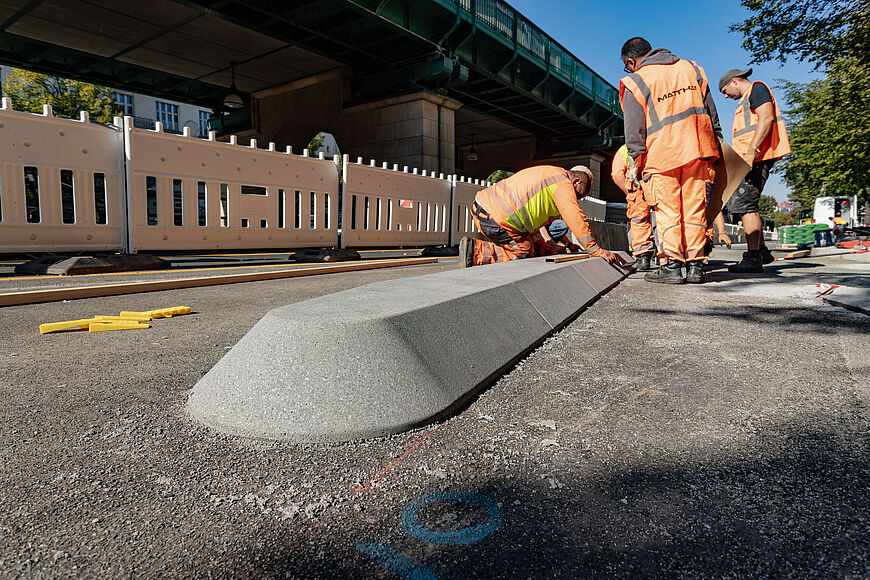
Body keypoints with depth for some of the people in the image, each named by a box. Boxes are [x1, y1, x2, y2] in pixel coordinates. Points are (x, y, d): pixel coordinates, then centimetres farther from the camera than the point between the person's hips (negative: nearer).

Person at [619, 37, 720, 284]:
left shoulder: (634, 83, -1)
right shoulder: (691, 69, 16)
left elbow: (634, 132, -5)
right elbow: (711, 114, 16)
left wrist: (635, 166, 1)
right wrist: (713, 151, 20)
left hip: (661, 156, -4)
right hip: (697, 152, 5)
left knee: (667, 212, 1)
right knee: (695, 209, 6)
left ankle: (672, 265, -2)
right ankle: (695, 266, 8)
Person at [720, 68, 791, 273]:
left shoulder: (757, 88, 0)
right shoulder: (746, 99, 29)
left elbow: (766, 118, -16)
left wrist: (750, 151, -25)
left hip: (757, 156, -11)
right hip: (750, 159, 11)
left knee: (744, 203, -17)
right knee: (744, 204, 13)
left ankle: (753, 258, -19)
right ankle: (761, 251, 20)